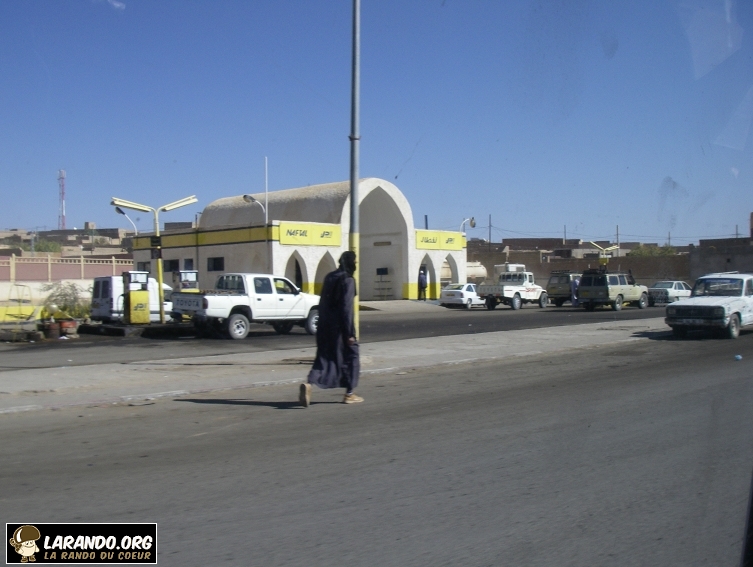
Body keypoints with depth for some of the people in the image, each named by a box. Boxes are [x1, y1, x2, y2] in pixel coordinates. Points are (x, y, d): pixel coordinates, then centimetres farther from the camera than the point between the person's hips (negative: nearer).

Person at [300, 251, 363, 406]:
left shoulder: (329, 277, 12)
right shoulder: (348, 281, -12)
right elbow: (346, 308, -17)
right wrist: (350, 333, -16)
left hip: (325, 326, 7)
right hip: (340, 327, -7)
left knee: (324, 357, 9)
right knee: (350, 357, 9)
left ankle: (308, 383, -15)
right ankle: (349, 394, 15)